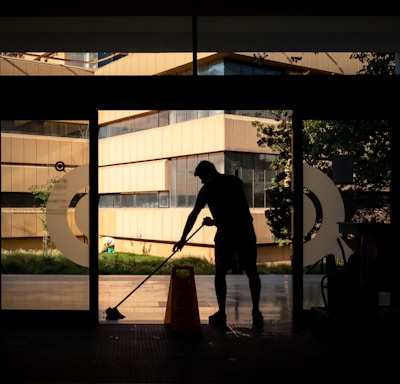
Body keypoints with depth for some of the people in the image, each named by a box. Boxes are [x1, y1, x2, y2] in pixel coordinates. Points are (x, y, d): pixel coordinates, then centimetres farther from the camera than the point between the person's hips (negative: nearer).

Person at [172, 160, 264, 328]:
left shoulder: (208, 187, 4)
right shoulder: (236, 181, 18)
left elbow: (194, 214, 4)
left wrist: (183, 239, 9)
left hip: (226, 233, -4)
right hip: (246, 230, 4)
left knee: (220, 272, 9)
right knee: (252, 271, 9)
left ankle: (221, 313, 9)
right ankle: (256, 312, 6)